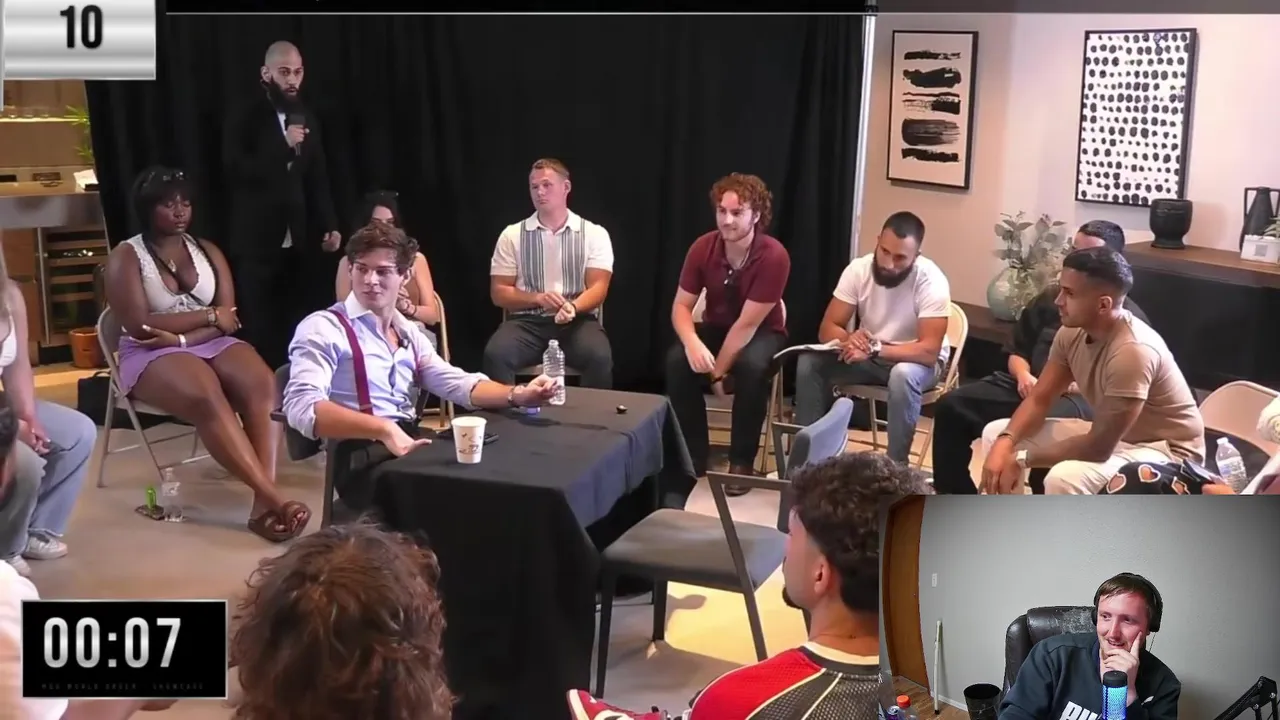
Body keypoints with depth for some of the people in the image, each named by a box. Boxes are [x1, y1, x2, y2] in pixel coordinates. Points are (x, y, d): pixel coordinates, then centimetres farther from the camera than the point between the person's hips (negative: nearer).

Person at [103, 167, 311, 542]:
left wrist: (181, 337, -15)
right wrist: (209, 316, -8)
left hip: (211, 343, 4)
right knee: (207, 398, -36)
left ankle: (263, 504, -39)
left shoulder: (207, 251, 13)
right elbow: (139, 325, -12)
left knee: (262, 384, -29)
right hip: (151, 354, -4)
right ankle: (274, 498, -41)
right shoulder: (126, 256, 0)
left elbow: (229, 317, 3)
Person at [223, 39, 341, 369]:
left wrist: (329, 225, 5)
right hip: (256, 243, -4)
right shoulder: (244, 117, -1)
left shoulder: (307, 120, 12)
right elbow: (235, 170, -14)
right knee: (260, 330, -1)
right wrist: (284, 146, -19)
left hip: (300, 242, 4)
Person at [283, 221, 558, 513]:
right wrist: (384, 429, -33)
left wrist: (517, 395, -5)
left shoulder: (408, 332, 19)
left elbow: (454, 382, 14)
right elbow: (303, 406, -20)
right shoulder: (323, 328, -5)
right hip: (362, 460, -7)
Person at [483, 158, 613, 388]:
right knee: (495, 355, -31)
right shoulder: (512, 235, 9)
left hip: (578, 321, -1)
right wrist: (538, 298, -12)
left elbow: (598, 288, -1)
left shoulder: (594, 234, 7)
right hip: (527, 321, 1)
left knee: (600, 358, -33)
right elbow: (499, 293, 6)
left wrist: (573, 307, -23)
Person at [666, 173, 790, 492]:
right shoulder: (703, 247, -14)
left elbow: (747, 324, -25)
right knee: (677, 360, -26)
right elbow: (681, 306, -10)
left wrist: (718, 371, -24)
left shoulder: (774, 256, -27)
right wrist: (692, 343, -32)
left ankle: (742, 461, -17)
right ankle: (693, 455, -10)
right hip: (715, 327, 3)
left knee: (752, 366, -37)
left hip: (763, 332, -3)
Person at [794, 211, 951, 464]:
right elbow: (827, 328, -13)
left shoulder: (931, 282, -25)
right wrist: (848, 340, -37)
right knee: (809, 362, -18)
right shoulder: (859, 269, -14)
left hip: (915, 360, -4)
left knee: (903, 376, -38)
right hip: (867, 356, 4)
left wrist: (874, 349, -39)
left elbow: (929, 351, -29)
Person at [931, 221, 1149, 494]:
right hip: (1032, 386, 6)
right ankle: (956, 501, -3)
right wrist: (1023, 376, -2)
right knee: (952, 406, -12)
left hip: (1084, 398, -6)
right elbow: (1019, 352, 23)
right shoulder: (1051, 297, 19)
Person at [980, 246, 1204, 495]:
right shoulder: (1073, 332, -7)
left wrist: (1021, 458, -21)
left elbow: (1100, 447, -31)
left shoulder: (1132, 351, -32)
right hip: (1109, 435, 9)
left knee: (1064, 479, -37)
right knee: (996, 434, 2)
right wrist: (1005, 443, -19)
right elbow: (1039, 399, 1)